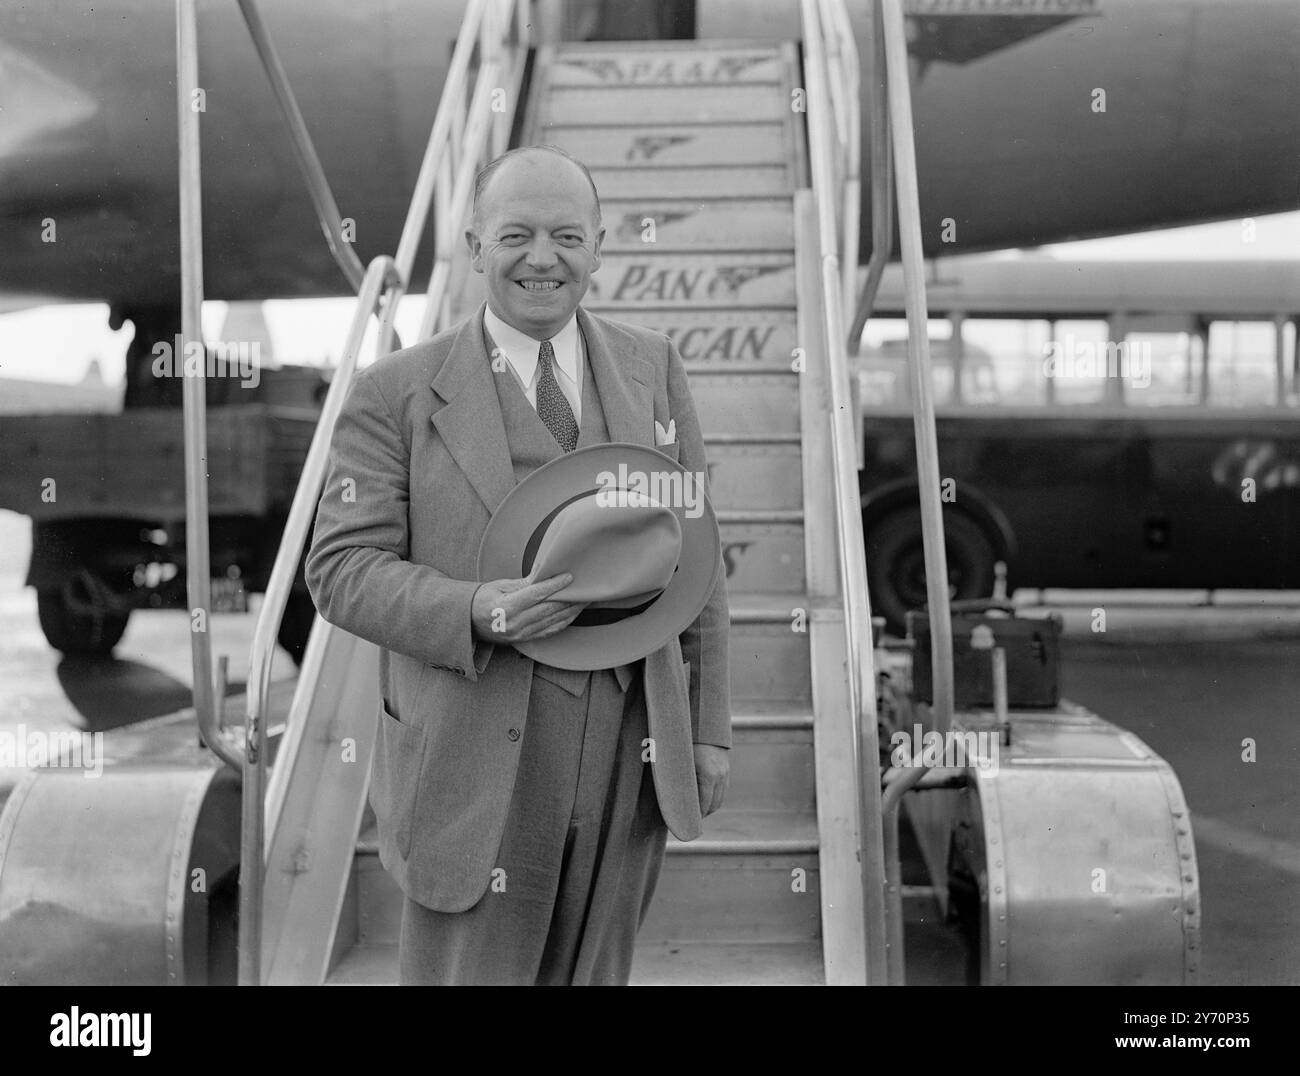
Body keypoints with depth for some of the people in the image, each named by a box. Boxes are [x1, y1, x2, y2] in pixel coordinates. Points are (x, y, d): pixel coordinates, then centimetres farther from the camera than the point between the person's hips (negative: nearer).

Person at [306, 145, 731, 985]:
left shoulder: (651, 369, 5)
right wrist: (477, 611, -24)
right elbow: (343, 568, -7)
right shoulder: (398, 394, -4)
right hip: (477, 766, -3)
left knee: (593, 975, 15)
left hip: (631, 758, 3)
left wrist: (709, 728, 6)